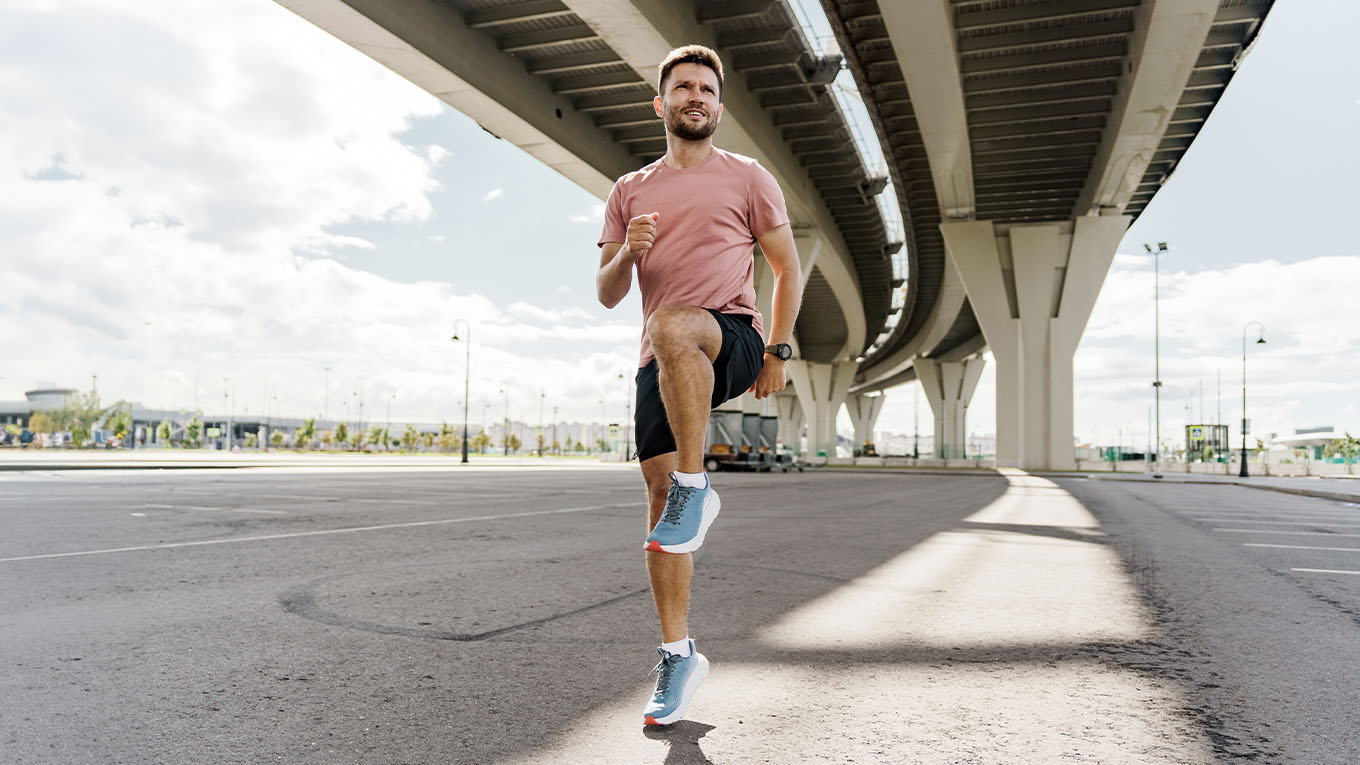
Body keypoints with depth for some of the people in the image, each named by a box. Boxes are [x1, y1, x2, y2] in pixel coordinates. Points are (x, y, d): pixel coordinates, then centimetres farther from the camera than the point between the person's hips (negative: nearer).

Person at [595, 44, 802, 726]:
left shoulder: (747, 177, 10)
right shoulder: (630, 191, 18)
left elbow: (788, 269, 10)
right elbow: (606, 294, 15)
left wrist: (778, 350, -1)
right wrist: (626, 254, -7)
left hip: (733, 335, -4)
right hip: (660, 362, 4)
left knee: (672, 326, -39)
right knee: (658, 499, -1)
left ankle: (695, 485, -24)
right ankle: (678, 654, 11)